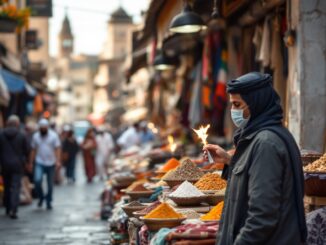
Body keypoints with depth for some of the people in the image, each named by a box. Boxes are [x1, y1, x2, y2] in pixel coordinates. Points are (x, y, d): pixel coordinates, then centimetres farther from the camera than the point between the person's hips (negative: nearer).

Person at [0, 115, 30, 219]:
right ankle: (13, 210, -14)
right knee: (15, 187, -3)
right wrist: (25, 161, 17)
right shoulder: (22, 136, -6)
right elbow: (27, 151, -1)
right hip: (17, 165, -2)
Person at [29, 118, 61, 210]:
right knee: (37, 180, -20)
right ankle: (41, 197, 3)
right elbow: (33, 150, 8)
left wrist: (58, 161, -19)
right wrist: (31, 163, 7)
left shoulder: (54, 135, -3)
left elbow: (57, 149, -7)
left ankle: (49, 201, 23)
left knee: (50, 184, 6)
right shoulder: (35, 136, 4)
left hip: (51, 163, 0)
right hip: (40, 163, 0)